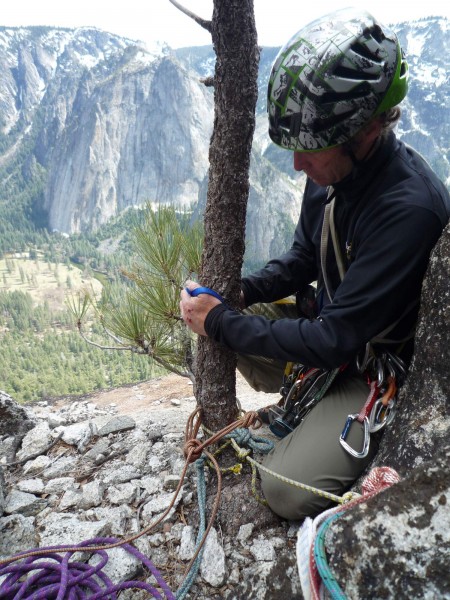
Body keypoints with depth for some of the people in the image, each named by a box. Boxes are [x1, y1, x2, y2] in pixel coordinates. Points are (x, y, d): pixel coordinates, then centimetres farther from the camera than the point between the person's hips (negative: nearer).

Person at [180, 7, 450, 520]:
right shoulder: (333, 170, -8)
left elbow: (334, 342, -31)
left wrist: (222, 323, -24)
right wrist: (237, 293, -10)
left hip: (380, 374, -8)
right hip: (326, 327, 8)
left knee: (287, 490, -20)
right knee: (209, 315, 3)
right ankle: (305, 408, 15)